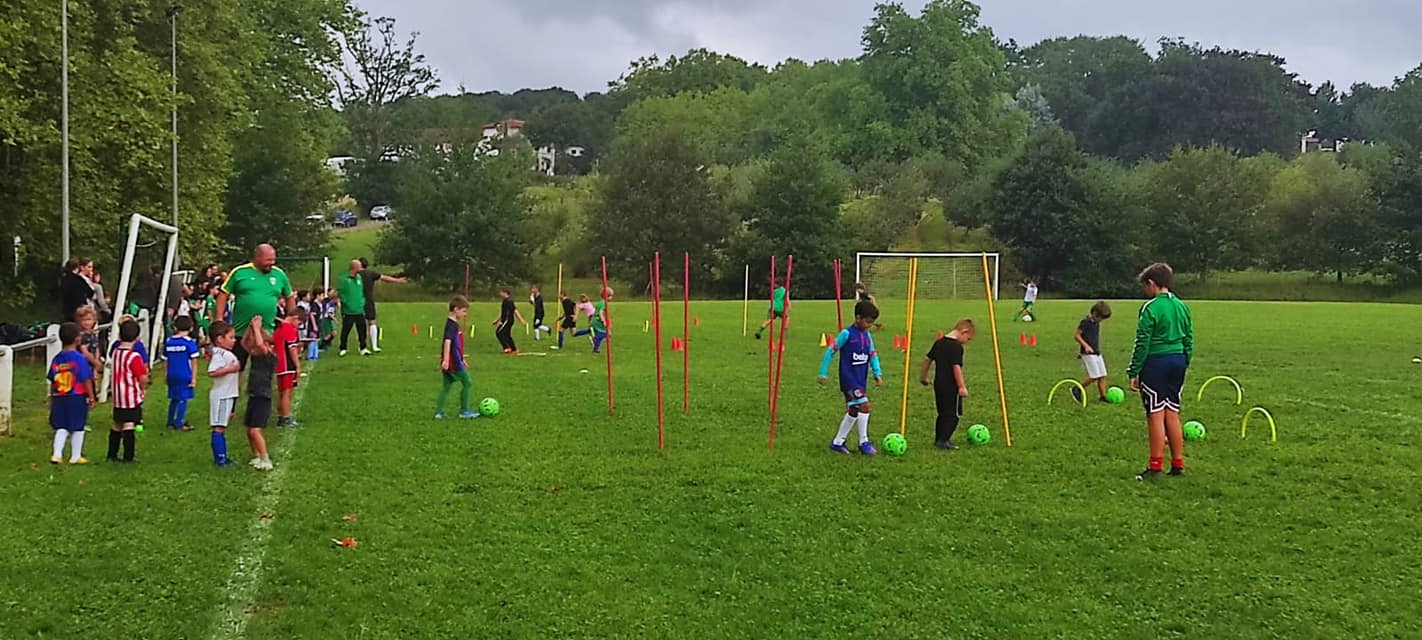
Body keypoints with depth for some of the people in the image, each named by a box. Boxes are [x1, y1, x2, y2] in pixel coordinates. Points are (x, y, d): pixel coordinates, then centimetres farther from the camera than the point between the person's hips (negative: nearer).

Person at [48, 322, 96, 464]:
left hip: (59, 398, 5)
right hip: (78, 398, -4)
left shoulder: (56, 359, 3)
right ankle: (75, 457, 14)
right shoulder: (80, 358, -13)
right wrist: (91, 396, -5)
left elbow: (52, 381, 9)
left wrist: (52, 397, 19)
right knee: (78, 428, 7)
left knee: (61, 427, 13)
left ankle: (57, 454, 2)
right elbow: (86, 380, -13)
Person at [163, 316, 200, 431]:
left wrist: (167, 376, 19)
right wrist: (194, 378, -5)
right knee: (183, 399, 2)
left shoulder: (168, 342, 4)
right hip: (185, 376, -5)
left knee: (174, 399, 17)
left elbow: (166, 361, 10)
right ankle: (179, 424, 2)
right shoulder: (189, 342, -9)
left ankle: (171, 422, 23)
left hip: (172, 376, 5)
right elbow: (193, 362, -9)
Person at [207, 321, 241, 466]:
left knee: (222, 427, 15)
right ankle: (219, 458, -2)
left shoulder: (227, 354, 11)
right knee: (218, 427, -4)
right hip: (221, 396, -10)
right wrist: (229, 369, -31)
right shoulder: (219, 354, -19)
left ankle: (223, 456, 21)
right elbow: (212, 372, -30)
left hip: (229, 395, 10)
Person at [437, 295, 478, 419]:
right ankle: (464, 410, 10)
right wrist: (446, 360, -32)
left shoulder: (453, 324, 14)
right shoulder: (452, 325, -16)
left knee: (446, 386, 10)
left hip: (452, 362, 9)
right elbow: (447, 341, -26)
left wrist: (462, 359, 29)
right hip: (453, 362, -9)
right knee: (467, 383, 2)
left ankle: (439, 412, 11)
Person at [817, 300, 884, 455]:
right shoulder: (847, 334, -12)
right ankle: (864, 443, -6)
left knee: (853, 411, 12)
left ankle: (837, 442, 23)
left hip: (861, 380, 8)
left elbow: (873, 355, 12)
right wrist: (823, 373, -8)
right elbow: (830, 351, -9)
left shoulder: (867, 336, 8)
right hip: (849, 379, -8)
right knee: (864, 406, -16)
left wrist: (878, 373, -1)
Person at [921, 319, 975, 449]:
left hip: (938, 384, 8)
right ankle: (943, 440, -7)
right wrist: (962, 387, -20)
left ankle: (939, 439, 22)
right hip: (951, 386, -8)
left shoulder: (939, 342, 10)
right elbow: (956, 367, -22)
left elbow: (927, 359, 16)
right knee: (955, 414, 0)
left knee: (943, 413, 18)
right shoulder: (957, 346, -15)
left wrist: (923, 377, 28)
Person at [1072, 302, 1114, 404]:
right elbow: (1076, 335, -13)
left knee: (1102, 375, 4)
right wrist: (1086, 346, -22)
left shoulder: (1097, 324, 12)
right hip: (1088, 353, -8)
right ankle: (1076, 389, 4)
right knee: (1094, 376, -11)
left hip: (1097, 353, 8)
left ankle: (1103, 396, 9)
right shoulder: (1085, 322, -12)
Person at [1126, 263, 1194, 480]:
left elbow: (1142, 343, -13)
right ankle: (1178, 464, 15)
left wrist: (1134, 372, -9)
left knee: (1156, 415, -2)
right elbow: (1189, 339, 14)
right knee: (1172, 414, 12)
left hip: (1156, 362, -7)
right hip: (1178, 361, 7)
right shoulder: (1182, 307, 9)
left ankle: (1156, 466, 2)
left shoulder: (1150, 308, -13)